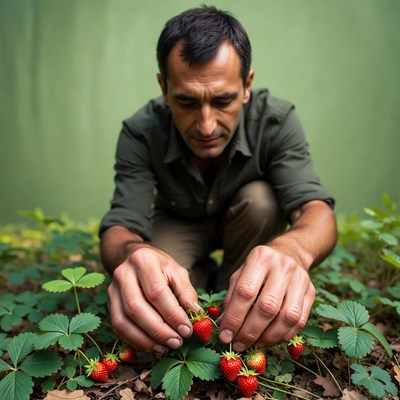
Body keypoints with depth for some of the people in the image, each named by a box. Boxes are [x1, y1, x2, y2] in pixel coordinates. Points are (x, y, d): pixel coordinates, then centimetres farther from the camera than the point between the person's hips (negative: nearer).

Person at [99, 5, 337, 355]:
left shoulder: (277, 120, -29)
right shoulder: (140, 132, -28)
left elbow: (316, 208, -36)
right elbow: (120, 226, -32)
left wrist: (292, 247, -62)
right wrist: (131, 252, -59)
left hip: (251, 220, 2)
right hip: (176, 223, -1)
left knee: (260, 199, -32)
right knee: (147, 293, -29)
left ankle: (230, 302, -8)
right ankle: (205, 281, 5)